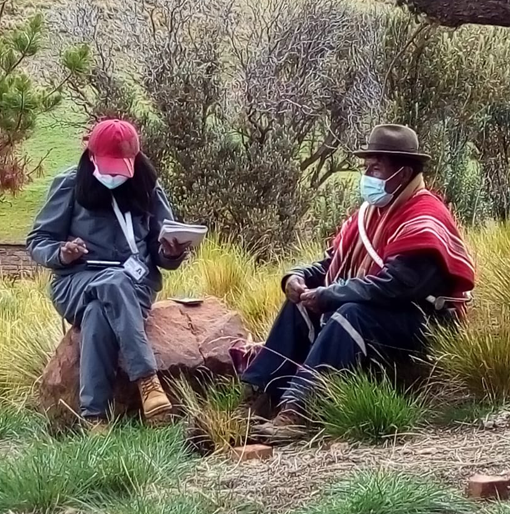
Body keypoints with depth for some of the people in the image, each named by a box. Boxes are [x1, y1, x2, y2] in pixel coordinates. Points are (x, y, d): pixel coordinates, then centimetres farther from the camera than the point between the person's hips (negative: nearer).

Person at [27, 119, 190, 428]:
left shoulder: (147, 189, 8)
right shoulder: (70, 185, 3)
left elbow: (160, 252, 10)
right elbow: (38, 242, 6)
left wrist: (171, 253, -14)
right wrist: (61, 253, -17)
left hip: (134, 283, 1)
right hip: (78, 283, -1)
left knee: (99, 313, -36)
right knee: (113, 285, -38)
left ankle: (95, 415, -42)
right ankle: (147, 379, -42)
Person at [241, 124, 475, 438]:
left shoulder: (424, 221, -19)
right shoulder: (372, 210, 11)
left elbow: (392, 284, -30)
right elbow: (334, 264, 15)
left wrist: (326, 295, -25)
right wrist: (301, 277, -6)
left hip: (419, 324, -10)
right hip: (371, 310, 10)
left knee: (352, 315, -34)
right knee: (300, 307, -2)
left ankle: (296, 407, -44)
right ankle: (255, 393, -15)